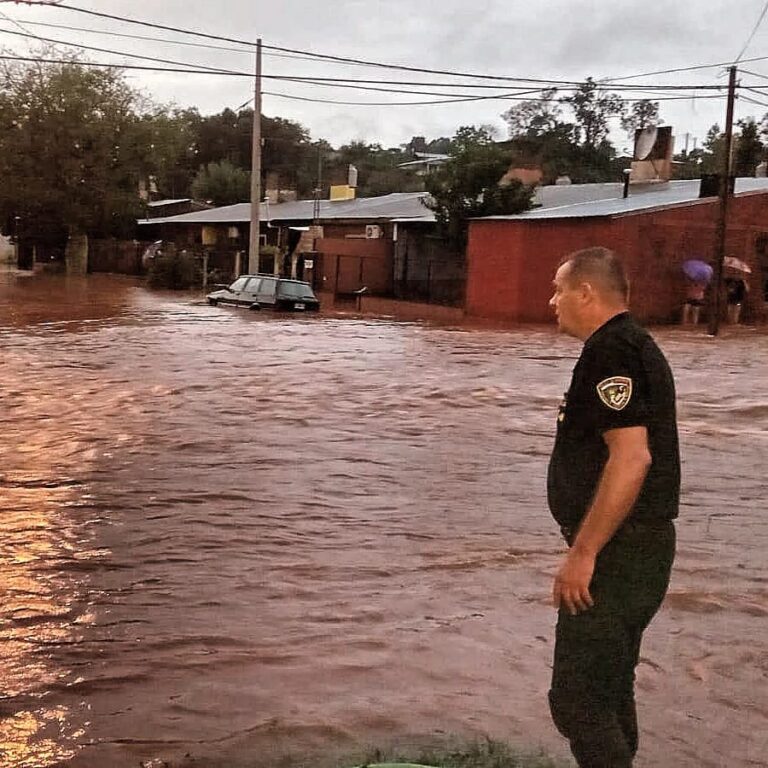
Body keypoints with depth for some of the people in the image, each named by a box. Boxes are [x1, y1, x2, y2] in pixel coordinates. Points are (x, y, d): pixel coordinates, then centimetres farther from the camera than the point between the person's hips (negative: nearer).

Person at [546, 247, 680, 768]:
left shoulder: (611, 352, -16)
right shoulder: (635, 345, 16)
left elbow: (631, 456, -27)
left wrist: (583, 552, -24)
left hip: (618, 551, -11)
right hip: (638, 547, 11)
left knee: (578, 700, -6)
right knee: (610, 692, 20)